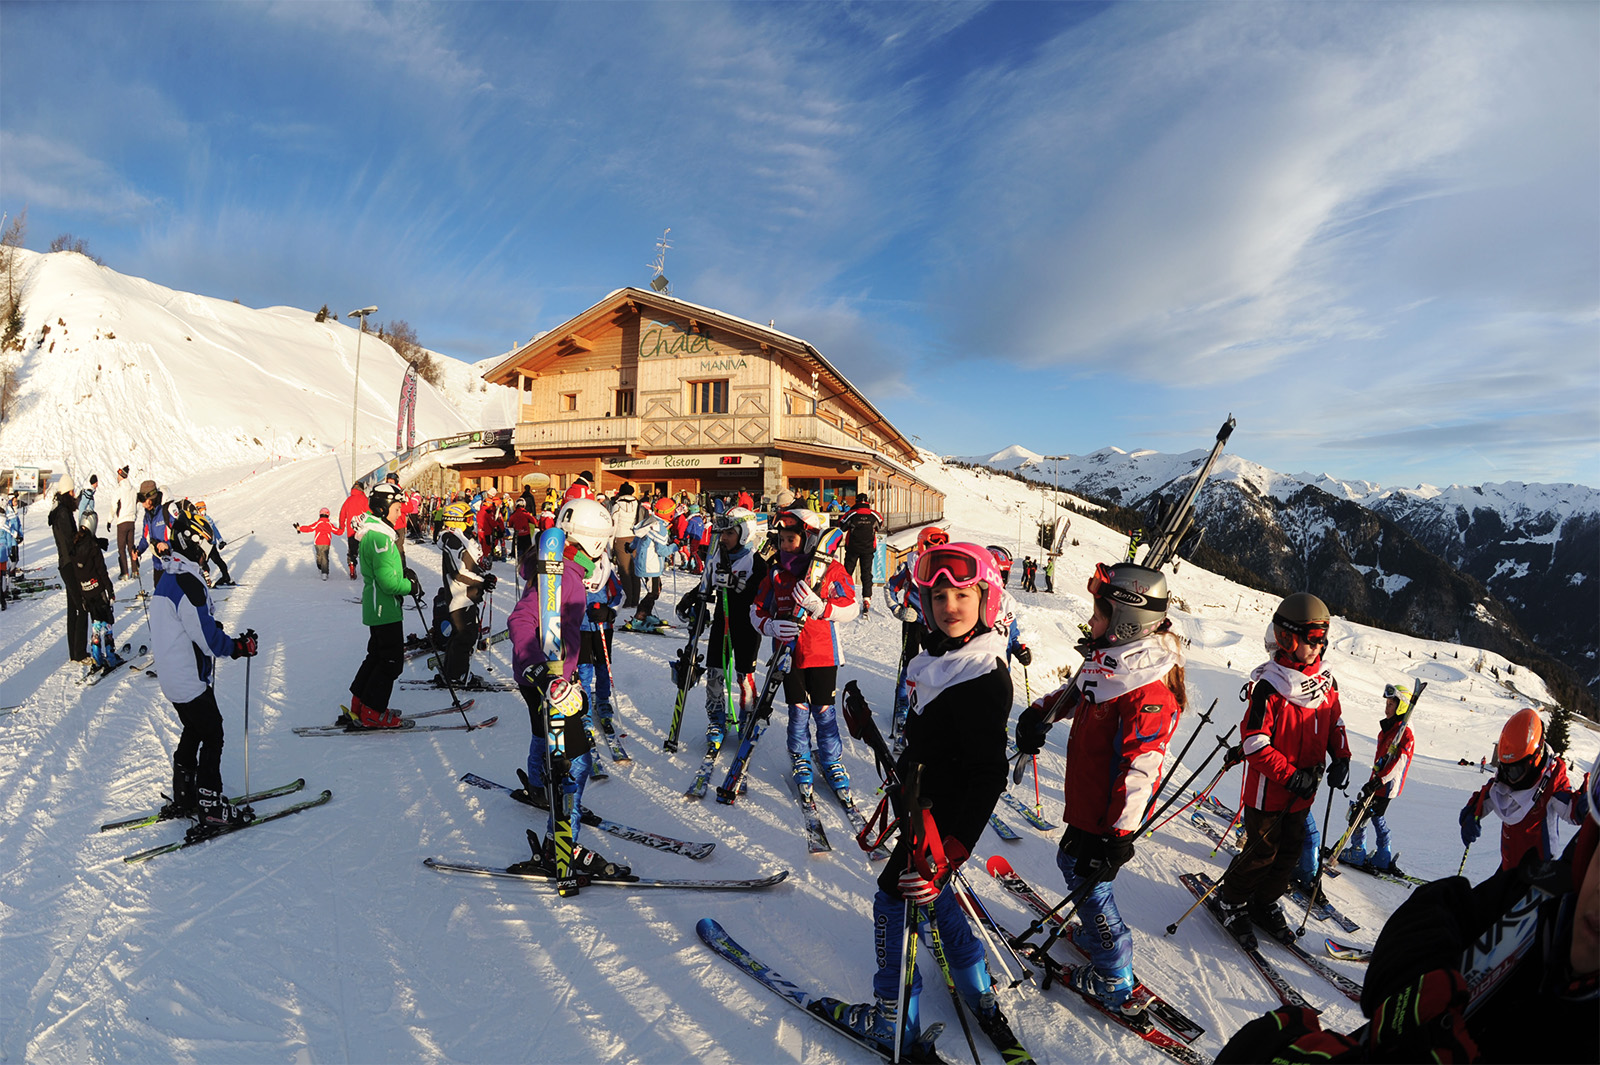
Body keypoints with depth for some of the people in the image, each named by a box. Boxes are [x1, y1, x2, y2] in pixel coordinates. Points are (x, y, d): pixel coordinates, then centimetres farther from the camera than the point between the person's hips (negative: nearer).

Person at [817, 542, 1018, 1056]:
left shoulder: (985, 678, -27)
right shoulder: (941, 656, -1)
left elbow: (989, 775, -27)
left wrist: (953, 847, -31)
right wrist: (902, 788, 24)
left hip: (947, 815, -9)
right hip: (925, 802, 9)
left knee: (897, 896, 4)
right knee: (930, 889, 23)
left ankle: (895, 1022, 22)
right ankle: (979, 996, 40)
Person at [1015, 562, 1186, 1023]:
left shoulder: (1150, 692, -28)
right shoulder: (1108, 661, 0)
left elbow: (1140, 771, -29)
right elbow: (1075, 693, 20)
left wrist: (1118, 836, -27)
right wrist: (1041, 713, 3)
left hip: (1106, 812, -9)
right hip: (1087, 799, 9)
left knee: (1087, 879, 3)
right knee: (1071, 860, 24)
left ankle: (1117, 986, 21)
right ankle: (1100, 936, 46)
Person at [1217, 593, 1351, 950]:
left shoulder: (1326, 680, 1)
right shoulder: (1269, 685, -22)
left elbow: (1335, 724, 16)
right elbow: (1254, 743, -21)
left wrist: (1341, 758, 0)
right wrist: (1290, 775, -22)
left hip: (1303, 790, 7)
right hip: (1268, 788, -7)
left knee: (1290, 852, 16)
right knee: (1262, 851, 4)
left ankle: (1265, 902, 36)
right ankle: (1231, 900, 25)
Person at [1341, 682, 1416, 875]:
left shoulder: (1405, 733, -17)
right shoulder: (1387, 729, 13)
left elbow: (1399, 762, -26)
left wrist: (1379, 780, -31)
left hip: (1386, 787, -9)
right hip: (1377, 783, 9)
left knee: (1358, 816, -4)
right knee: (1377, 818, 17)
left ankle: (1357, 854, 8)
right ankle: (1383, 859, 26)